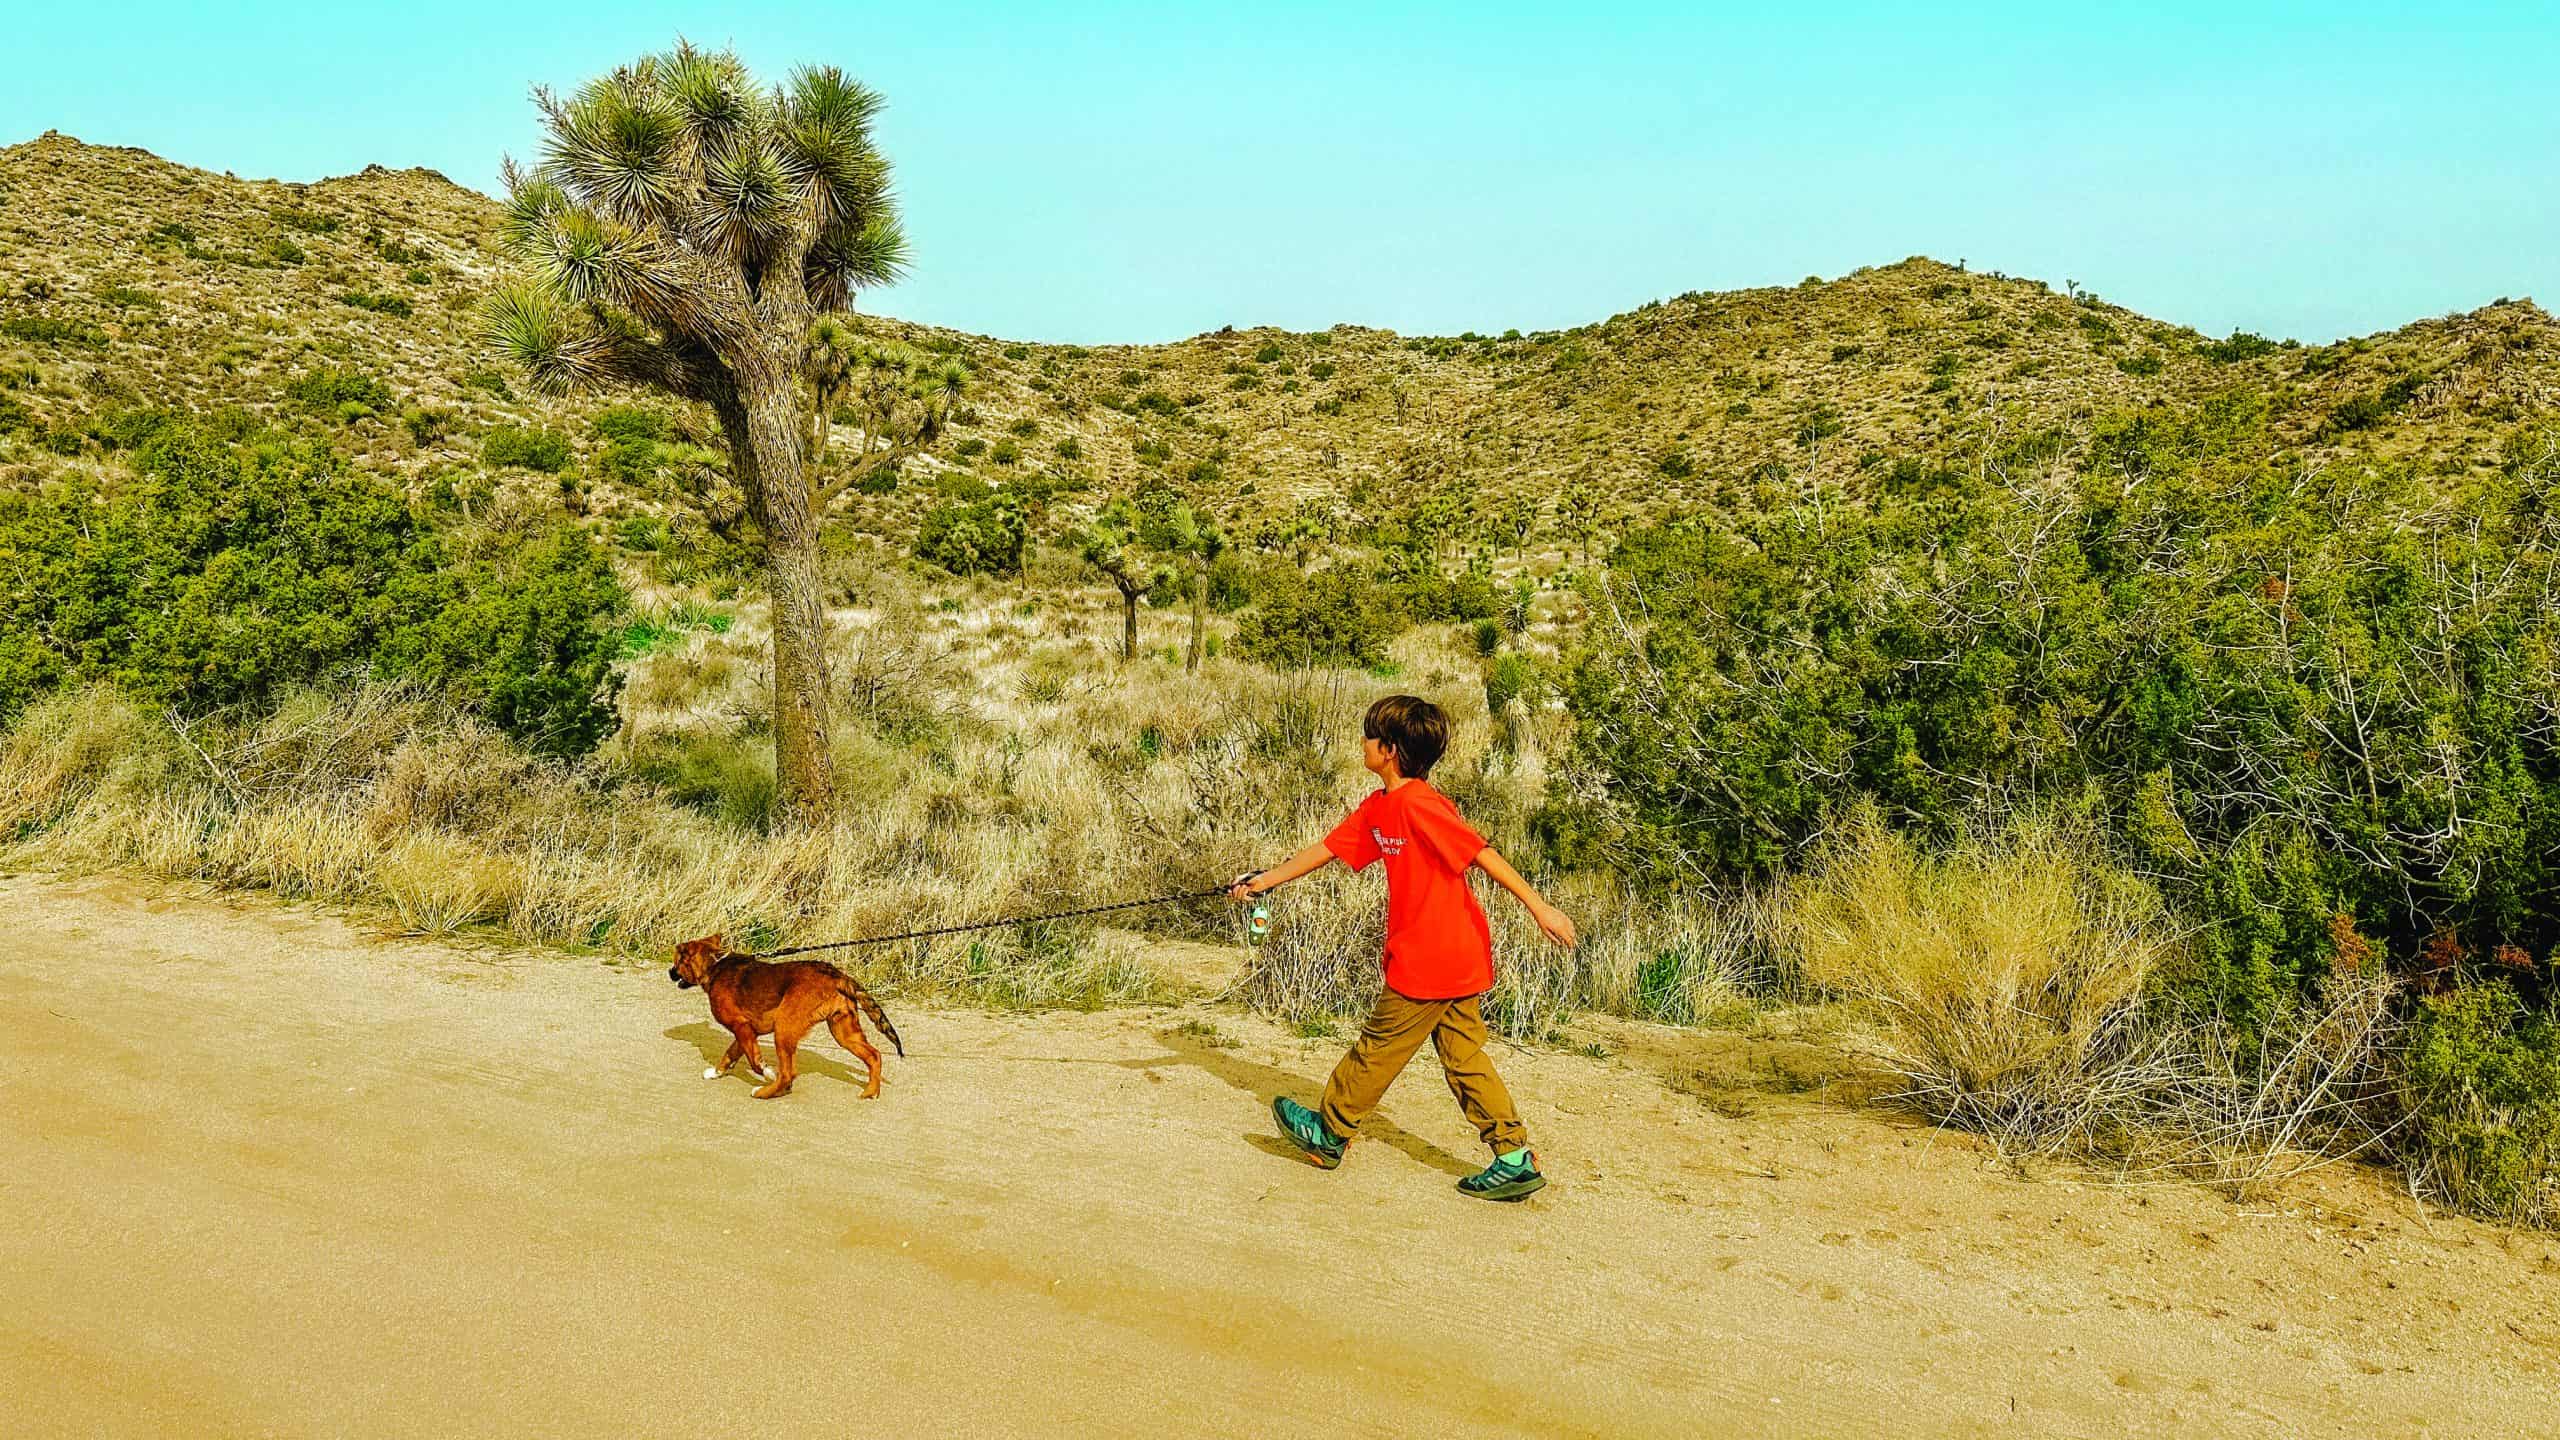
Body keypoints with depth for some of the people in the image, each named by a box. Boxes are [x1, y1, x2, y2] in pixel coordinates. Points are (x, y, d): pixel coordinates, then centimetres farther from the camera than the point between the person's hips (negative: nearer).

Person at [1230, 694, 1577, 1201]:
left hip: (1429, 963, -9)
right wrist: (1262, 881, 17)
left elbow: (1483, 853, -21)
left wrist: (1539, 906, -21)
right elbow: (1326, 848, 16)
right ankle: (1516, 1159, 14)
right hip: (1460, 959, 9)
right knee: (1463, 1056, 12)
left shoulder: (1418, 804, -20)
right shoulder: (1378, 807, 9)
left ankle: (1329, 1133, 26)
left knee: (1378, 1048, 8)